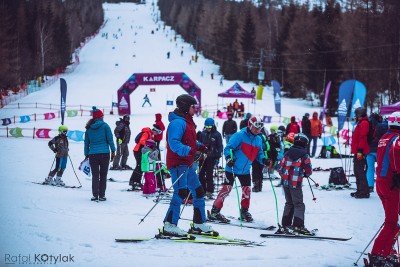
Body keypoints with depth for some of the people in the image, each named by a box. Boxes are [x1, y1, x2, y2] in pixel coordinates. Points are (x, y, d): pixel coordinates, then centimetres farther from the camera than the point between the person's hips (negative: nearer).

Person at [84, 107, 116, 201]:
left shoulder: (89, 128, 8)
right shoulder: (105, 126, -2)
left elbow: (86, 143, 10)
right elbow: (110, 139, -4)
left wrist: (86, 155, 16)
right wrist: (113, 151, 4)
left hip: (93, 154, 2)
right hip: (104, 153, -2)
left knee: (95, 175, 5)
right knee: (103, 175, 5)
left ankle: (95, 195, -2)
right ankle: (101, 195, 2)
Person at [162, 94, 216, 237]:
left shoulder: (187, 122, 18)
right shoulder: (177, 122, -14)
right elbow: (174, 144, -25)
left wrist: (200, 147, 8)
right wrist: (191, 151, -33)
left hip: (187, 164, 11)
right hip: (178, 163, -11)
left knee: (198, 191, 15)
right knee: (181, 192, -19)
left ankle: (199, 223, 26)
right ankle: (169, 225, -18)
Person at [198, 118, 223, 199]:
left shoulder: (217, 134, -4)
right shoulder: (203, 133, 7)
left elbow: (220, 146, -2)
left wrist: (218, 157, -8)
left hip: (212, 157, -4)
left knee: (209, 175, -5)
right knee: (201, 174, 4)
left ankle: (209, 192, 0)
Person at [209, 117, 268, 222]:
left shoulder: (259, 140, 7)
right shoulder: (240, 136, -15)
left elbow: (259, 153, 14)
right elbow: (228, 148, -15)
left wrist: (263, 160, -6)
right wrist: (229, 158, -32)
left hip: (245, 170, 7)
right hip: (232, 168, -7)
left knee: (247, 190, 9)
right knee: (226, 189, -10)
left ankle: (244, 211, 28)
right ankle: (215, 212, -6)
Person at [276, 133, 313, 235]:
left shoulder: (287, 153, 6)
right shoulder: (304, 155, -6)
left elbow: (280, 168, 6)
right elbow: (309, 171, -5)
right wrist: (304, 174, 16)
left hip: (285, 182, 5)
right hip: (296, 183, -5)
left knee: (289, 203, 18)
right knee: (299, 204, -1)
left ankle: (286, 224, 17)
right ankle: (298, 225, -13)